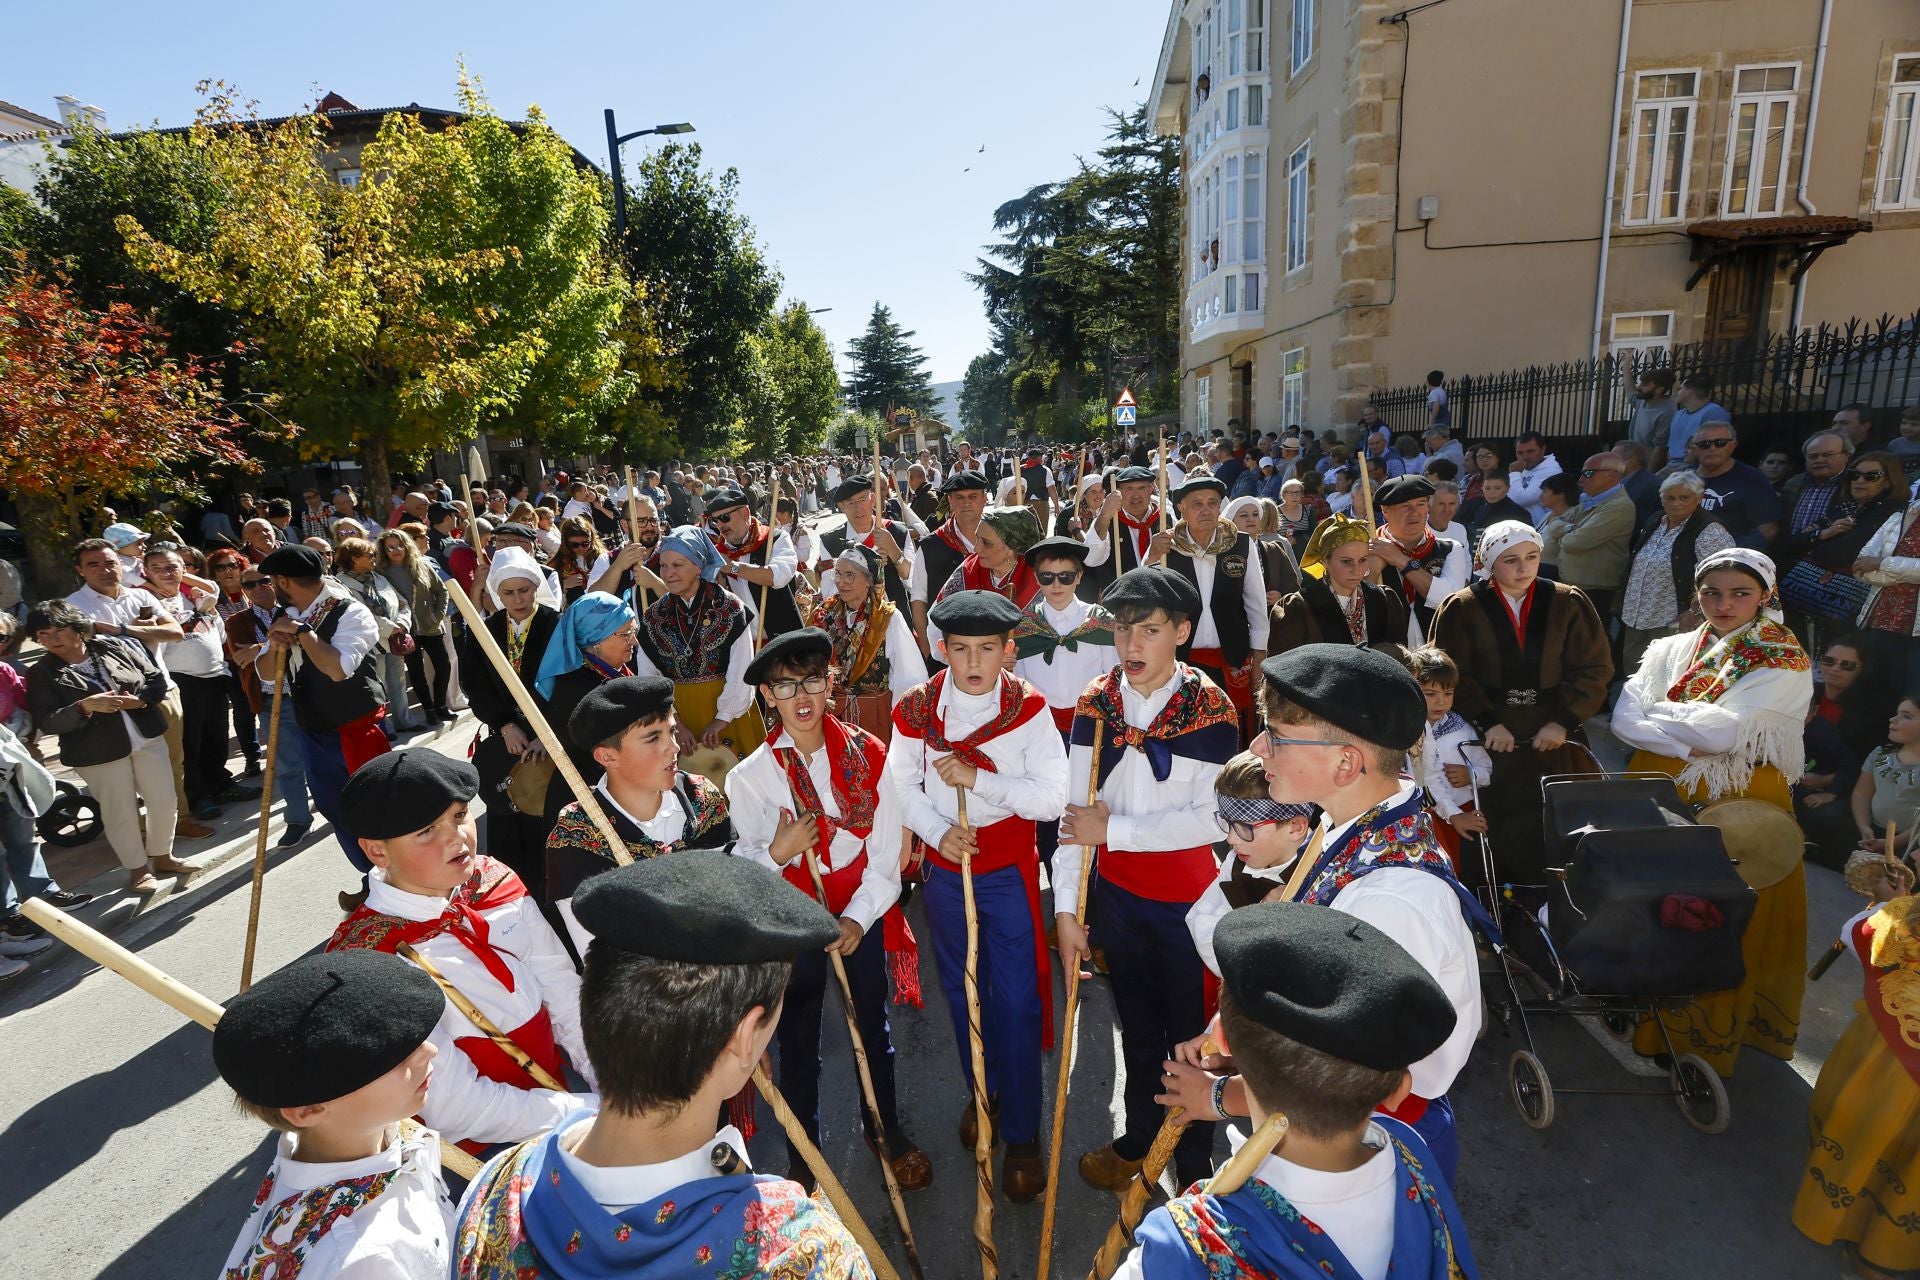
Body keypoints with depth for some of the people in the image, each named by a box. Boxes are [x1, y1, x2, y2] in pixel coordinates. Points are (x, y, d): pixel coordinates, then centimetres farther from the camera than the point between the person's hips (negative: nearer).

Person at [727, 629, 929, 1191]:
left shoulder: (868, 754, -11)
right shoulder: (750, 776, -13)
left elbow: (886, 848, -9)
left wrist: (859, 918, -17)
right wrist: (776, 852, -29)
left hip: (862, 916, 1)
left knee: (873, 1027, 21)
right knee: (798, 1040, 17)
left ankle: (886, 1128, 47)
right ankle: (802, 1153, 42)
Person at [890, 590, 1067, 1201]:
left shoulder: (1028, 707, -13)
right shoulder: (916, 707, -7)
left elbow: (1053, 796, -18)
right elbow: (902, 785, -3)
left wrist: (979, 776, -25)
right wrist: (938, 832, -19)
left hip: (1009, 868, -2)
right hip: (944, 864, 3)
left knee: (1017, 999, 2)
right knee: (961, 990, 19)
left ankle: (1022, 1133, 21)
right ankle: (980, 1094, 42)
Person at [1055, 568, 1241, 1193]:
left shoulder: (1212, 711, -17)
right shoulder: (1096, 703, -6)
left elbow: (1211, 819, -22)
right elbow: (1075, 810, -5)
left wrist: (1113, 828, -20)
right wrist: (1066, 905, -6)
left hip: (1187, 900, -4)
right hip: (1114, 892, 4)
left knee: (1188, 1032, 12)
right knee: (1135, 1026, 23)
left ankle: (1193, 1166, 37)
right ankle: (1137, 1140, 46)